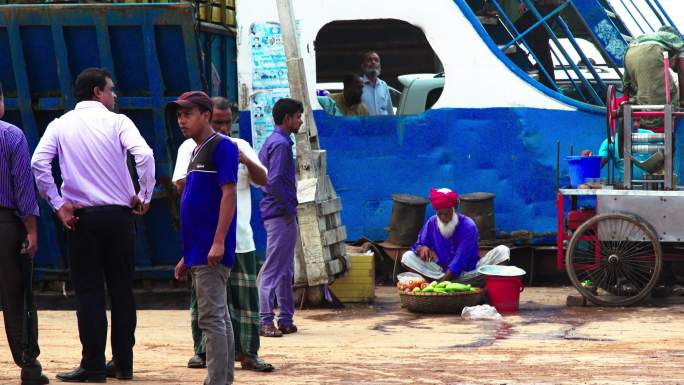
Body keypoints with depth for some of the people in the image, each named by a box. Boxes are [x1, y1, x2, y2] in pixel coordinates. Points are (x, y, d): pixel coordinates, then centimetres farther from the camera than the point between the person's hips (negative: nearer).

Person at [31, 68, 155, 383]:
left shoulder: (60, 125, 6)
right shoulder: (117, 121, 0)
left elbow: (38, 163, -8)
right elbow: (144, 155, -16)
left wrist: (57, 204, -4)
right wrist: (145, 197, -5)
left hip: (81, 217, 0)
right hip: (118, 214, 0)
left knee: (89, 291, 2)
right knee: (121, 290, 8)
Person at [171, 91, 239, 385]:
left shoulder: (222, 146, -8)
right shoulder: (196, 151, 20)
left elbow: (229, 193, -16)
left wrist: (218, 242, -23)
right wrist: (187, 256, 22)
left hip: (212, 253, -10)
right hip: (199, 254, 10)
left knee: (211, 318, -11)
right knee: (219, 318, 12)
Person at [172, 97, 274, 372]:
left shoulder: (241, 146, 14)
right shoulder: (191, 147, 5)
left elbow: (262, 180, 7)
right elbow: (181, 184, -4)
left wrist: (247, 161, -11)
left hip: (240, 236, 2)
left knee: (245, 295, -1)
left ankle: (247, 352, 2)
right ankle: (202, 351, 10)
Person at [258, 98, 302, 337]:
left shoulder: (271, 142, 17)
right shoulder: (281, 144, -14)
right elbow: (274, 181, -23)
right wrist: (288, 208, -14)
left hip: (277, 215, 10)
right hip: (281, 216, -10)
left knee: (285, 270, 12)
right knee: (274, 269, -9)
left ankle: (286, 320, 16)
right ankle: (265, 321, -8)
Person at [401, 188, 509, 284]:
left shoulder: (468, 226, -15)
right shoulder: (432, 223, -2)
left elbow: (460, 261, -22)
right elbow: (418, 245, 7)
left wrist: (442, 282, -31)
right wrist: (422, 248, -21)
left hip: (468, 272, -3)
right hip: (442, 271, 3)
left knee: (502, 251, -24)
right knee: (407, 257, -15)